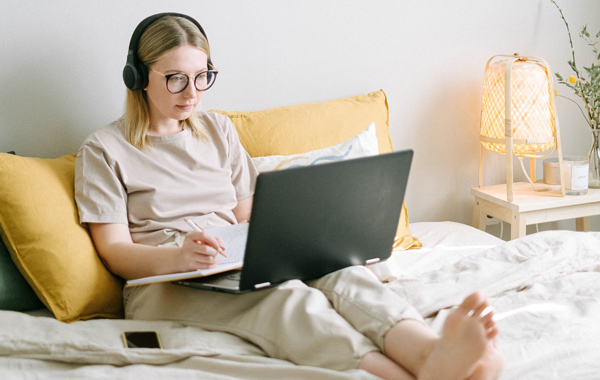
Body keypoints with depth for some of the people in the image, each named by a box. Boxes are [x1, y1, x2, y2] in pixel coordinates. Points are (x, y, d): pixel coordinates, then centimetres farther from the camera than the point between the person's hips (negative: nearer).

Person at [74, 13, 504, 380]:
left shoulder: (218, 129, 21)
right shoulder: (103, 150, 5)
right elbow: (114, 250, -3)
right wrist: (179, 255, -23)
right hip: (165, 281, -4)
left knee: (342, 273, -29)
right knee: (290, 298, -36)